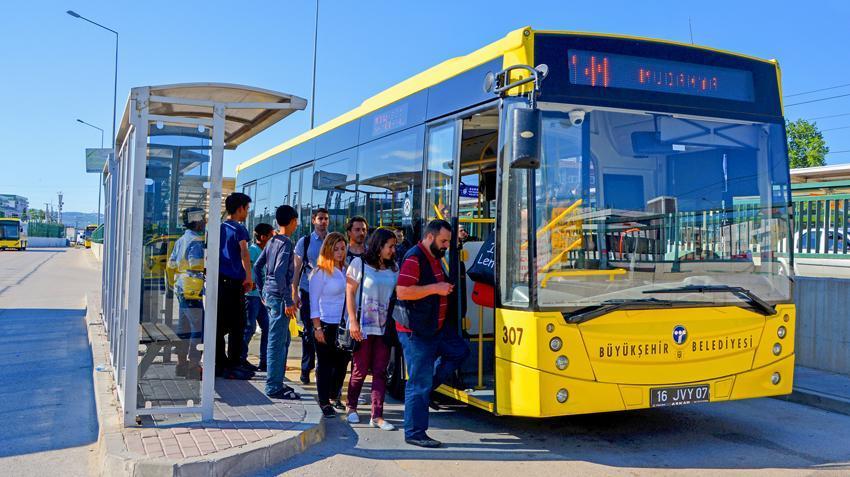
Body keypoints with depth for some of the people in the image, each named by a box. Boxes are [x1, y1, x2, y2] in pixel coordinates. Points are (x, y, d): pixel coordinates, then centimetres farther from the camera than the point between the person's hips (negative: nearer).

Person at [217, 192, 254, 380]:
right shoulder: (239, 228, -8)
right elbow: (244, 253, -20)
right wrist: (249, 277, -18)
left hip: (219, 280, 7)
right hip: (234, 282, -7)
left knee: (220, 324, 11)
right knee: (237, 326, -1)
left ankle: (219, 364, 15)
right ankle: (233, 365, 0)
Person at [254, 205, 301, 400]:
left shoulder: (272, 241, 13)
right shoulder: (286, 243, -14)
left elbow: (257, 266, 18)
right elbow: (280, 272, -23)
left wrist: (262, 292, 22)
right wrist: (288, 301, -20)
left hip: (269, 294, 9)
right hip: (279, 296, -9)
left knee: (283, 340, 18)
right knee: (277, 342, -5)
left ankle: (277, 382, 24)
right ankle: (274, 388, -1)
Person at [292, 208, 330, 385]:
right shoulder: (304, 242, 3)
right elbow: (297, 268, 4)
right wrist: (294, 292, -1)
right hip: (308, 292, -1)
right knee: (309, 331, 3)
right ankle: (306, 370, 12)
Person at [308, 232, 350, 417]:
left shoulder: (344, 270, 9)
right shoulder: (320, 272, -7)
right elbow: (314, 300, -8)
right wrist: (317, 327, -12)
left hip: (342, 325, 5)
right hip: (326, 324, -5)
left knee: (342, 362, 9)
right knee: (325, 364, 3)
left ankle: (333, 396, 27)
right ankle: (324, 403, 13)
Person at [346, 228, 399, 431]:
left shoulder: (393, 268, 10)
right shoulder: (359, 263, -2)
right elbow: (350, 293, -3)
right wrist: (353, 321, -10)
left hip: (385, 327, 4)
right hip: (363, 326, -4)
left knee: (380, 372, 2)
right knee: (360, 370, 4)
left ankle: (377, 416, 5)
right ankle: (352, 407, 26)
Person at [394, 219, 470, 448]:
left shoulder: (434, 258, 14)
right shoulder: (414, 258, -17)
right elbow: (402, 291, -27)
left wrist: (444, 288, 15)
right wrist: (435, 288, -23)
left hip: (435, 328, 10)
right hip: (415, 332, -10)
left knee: (460, 351, 18)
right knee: (419, 384, -3)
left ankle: (424, 387, 20)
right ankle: (415, 434, 8)